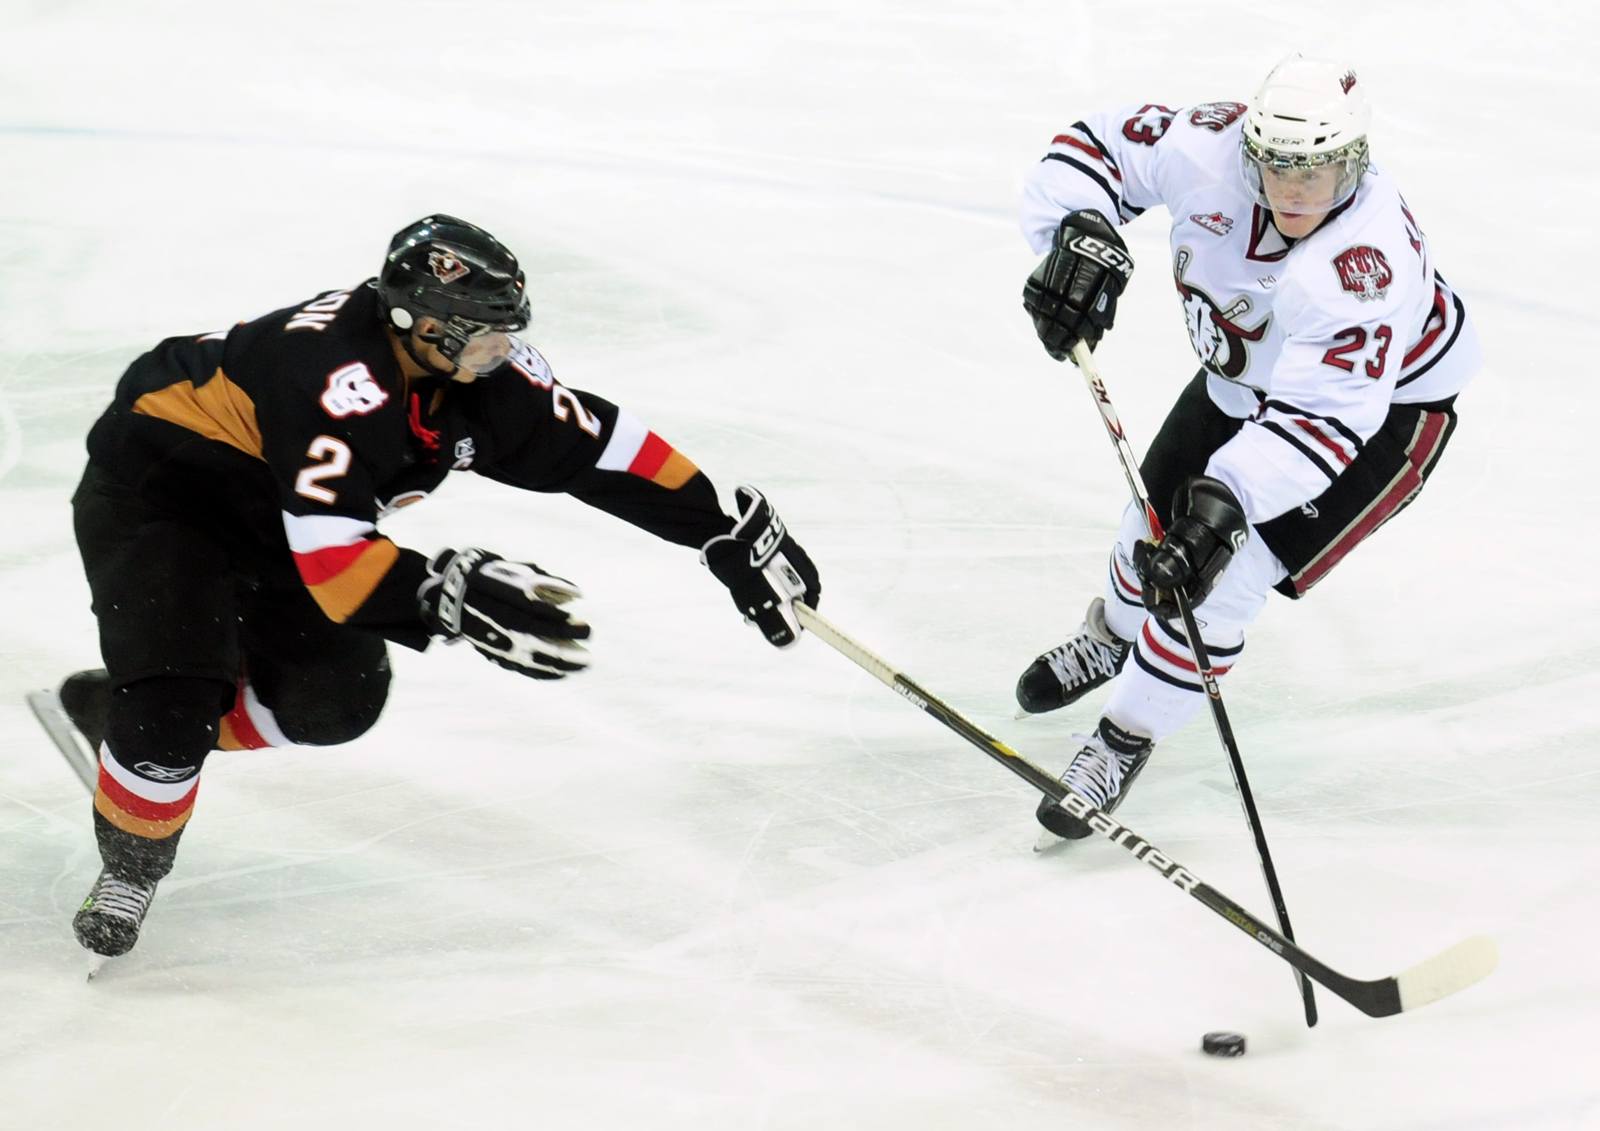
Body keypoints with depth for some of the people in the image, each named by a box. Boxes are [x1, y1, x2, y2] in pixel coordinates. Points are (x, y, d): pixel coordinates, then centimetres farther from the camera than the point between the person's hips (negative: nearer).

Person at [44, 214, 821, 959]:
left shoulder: (480, 370, -14)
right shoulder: (340, 379, -38)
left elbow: (601, 447, -8)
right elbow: (329, 560, -42)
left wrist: (730, 531, -9)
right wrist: (455, 600, -51)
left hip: (265, 512, 8)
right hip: (157, 485, -8)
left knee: (335, 698, 9)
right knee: (176, 707, -23)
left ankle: (120, 711, 26)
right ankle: (130, 869, 5)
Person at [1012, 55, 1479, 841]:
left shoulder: (1368, 262, -42)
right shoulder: (1211, 149, -28)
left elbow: (1324, 417, -45)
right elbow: (1097, 149, -14)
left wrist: (1226, 499, -54)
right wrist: (1082, 237, -33)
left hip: (1384, 406, -6)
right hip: (1248, 376, 6)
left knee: (1219, 568, -16)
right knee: (1158, 517, 16)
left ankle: (1126, 740, 6)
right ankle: (1113, 636, 52)